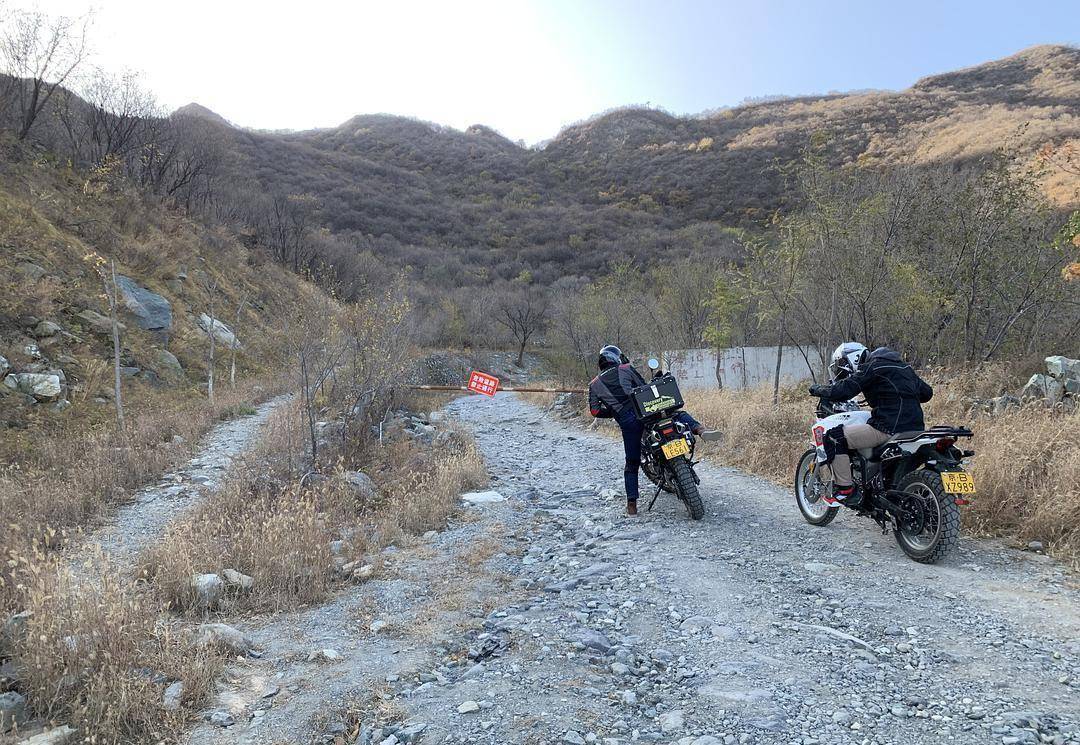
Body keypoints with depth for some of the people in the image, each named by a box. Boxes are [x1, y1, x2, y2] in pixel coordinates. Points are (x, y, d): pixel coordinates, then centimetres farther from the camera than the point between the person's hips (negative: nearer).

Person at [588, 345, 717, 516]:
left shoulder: (594, 384, 19)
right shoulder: (626, 368, 15)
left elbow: (594, 410, 10)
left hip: (626, 421, 2)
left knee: (632, 462, 12)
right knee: (679, 414, 14)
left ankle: (632, 503, 6)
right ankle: (699, 429, -19)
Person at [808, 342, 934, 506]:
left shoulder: (871, 368, -5)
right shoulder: (902, 365, 22)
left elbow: (842, 391, -14)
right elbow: (927, 391, 24)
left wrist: (818, 389, 3)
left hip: (890, 428, -9)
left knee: (834, 436, -8)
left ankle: (845, 490, -8)